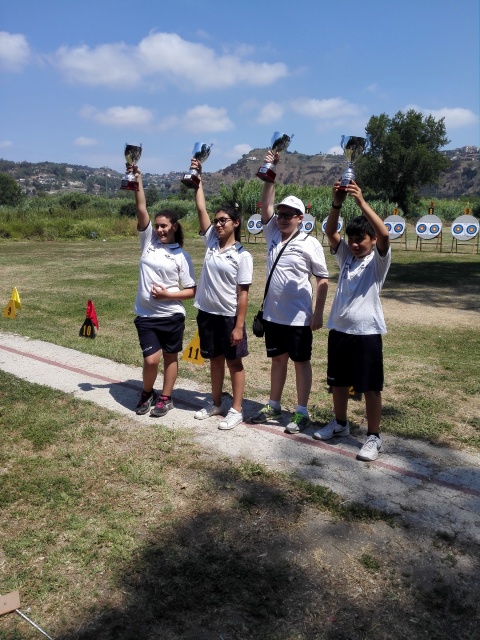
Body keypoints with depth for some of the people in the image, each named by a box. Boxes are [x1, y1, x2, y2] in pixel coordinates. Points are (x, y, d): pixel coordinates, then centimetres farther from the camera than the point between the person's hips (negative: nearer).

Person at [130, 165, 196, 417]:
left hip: (171, 315, -1)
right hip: (146, 315, 1)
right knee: (151, 360, -2)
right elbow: (141, 210, -8)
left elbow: (191, 291, -2)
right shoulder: (148, 241, 3)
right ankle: (147, 393, 26)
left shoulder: (181, 256, -3)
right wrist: (137, 180, -14)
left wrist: (168, 295, -16)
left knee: (170, 358, 11)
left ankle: (165, 398, 28)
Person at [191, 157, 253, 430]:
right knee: (215, 360, 17)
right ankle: (216, 404, 31)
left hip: (229, 316, -5)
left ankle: (236, 410, 17)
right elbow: (201, 209, 3)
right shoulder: (211, 242, 3)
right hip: (207, 313, 5)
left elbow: (243, 293, -12)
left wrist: (239, 326, -15)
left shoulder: (242, 255, -10)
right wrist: (198, 178, 1)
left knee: (234, 362, 7)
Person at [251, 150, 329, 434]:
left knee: (301, 362, 6)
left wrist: (318, 313, -12)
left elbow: (323, 280, -8)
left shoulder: (310, 244, -10)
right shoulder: (273, 235, 5)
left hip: (298, 316, -6)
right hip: (273, 313, 6)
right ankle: (274, 406, 30)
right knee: (277, 359, 17)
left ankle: (302, 413, 16)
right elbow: (267, 205, 0)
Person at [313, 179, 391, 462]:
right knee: (338, 381, 19)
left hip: (367, 333, -5)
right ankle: (340, 424, 38)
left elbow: (385, 234, -25)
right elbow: (330, 232, -6)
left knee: (371, 387, 3)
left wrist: (361, 201, -29)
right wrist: (337, 203, -22)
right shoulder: (345, 255, 7)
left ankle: (374, 437, 16)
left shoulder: (378, 260, -6)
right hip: (339, 330, 6)